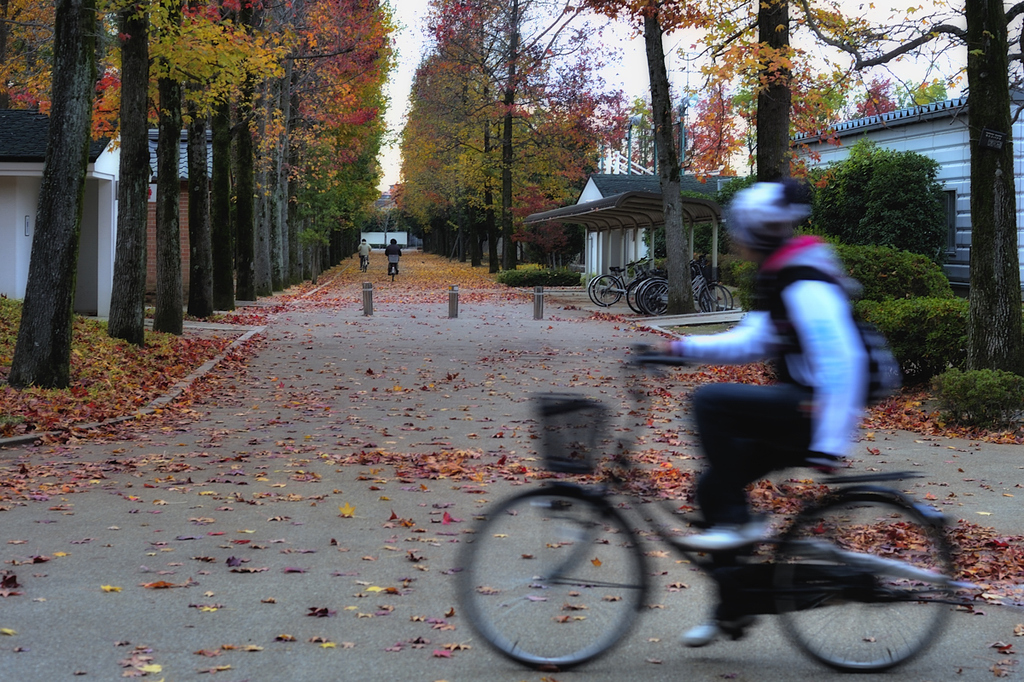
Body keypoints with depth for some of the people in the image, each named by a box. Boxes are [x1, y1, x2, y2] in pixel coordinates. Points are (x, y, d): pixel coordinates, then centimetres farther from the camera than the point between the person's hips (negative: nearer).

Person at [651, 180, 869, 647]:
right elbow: (752, 342, 20)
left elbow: (843, 361, -25)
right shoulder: (780, 279, 14)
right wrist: (683, 348, 13)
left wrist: (830, 445, -27)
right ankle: (732, 609, 16)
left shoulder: (806, 285, -18)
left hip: (811, 411, -10)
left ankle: (737, 522, -15)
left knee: (711, 401, -23)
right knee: (713, 486, 7)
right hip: (799, 412, 10)